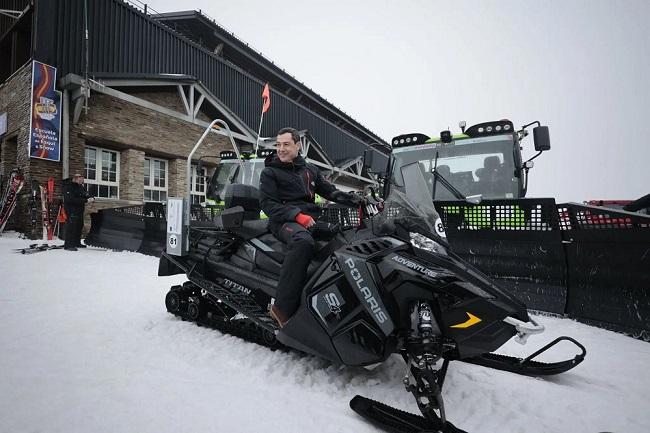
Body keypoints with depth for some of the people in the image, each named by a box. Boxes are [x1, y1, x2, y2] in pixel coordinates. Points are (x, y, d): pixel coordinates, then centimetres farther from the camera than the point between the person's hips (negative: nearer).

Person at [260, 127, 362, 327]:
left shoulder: (310, 170, 23)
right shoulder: (269, 172, 9)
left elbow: (331, 192, 19)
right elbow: (267, 204, -3)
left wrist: (359, 200, 4)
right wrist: (297, 215, -18)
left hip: (312, 218, 6)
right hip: (285, 221, -5)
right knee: (304, 241, -39)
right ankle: (282, 308, -36)